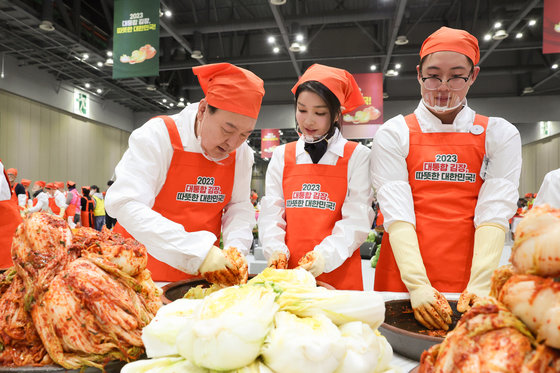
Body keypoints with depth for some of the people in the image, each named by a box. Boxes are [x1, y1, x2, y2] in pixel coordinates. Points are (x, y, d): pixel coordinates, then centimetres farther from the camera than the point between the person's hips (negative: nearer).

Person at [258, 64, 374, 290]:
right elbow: (270, 212, 6)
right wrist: (276, 250, -11)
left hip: (338, 274, -2)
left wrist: (325, 255, -20)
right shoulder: (281, 156, 10)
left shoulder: (357, 156, 1)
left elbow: (357, 219, -7)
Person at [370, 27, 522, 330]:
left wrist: (480, 286, -19)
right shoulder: (394, 134, 1)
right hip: (403, 283, -1)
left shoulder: (499, 135, 5)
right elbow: (397, 213, -10)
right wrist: (417, 284, -21)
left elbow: (494, 214, -6)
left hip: (470, 287, 1)